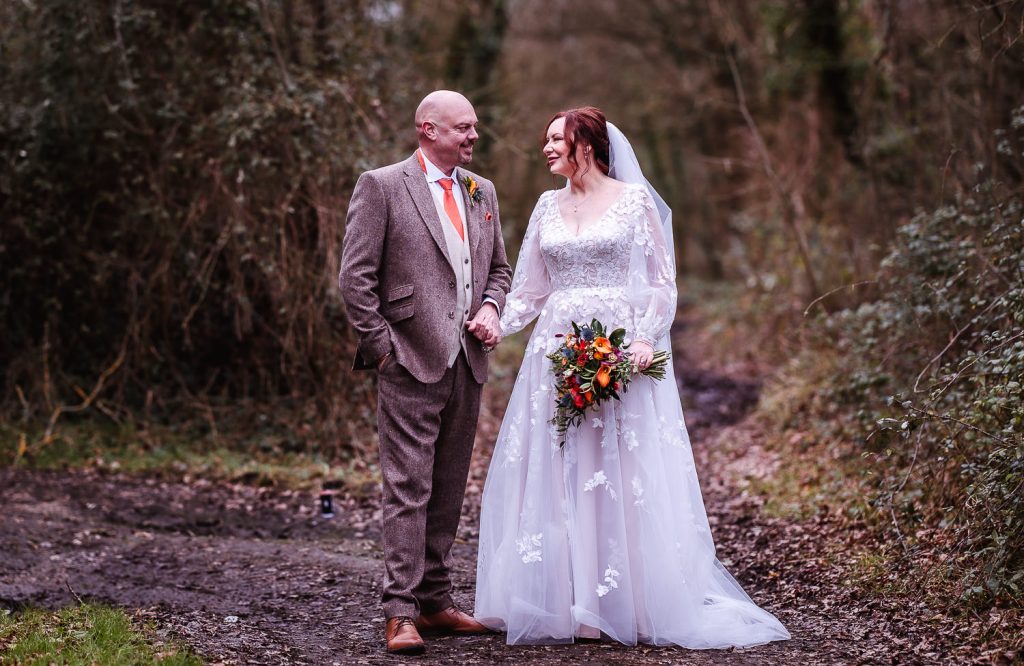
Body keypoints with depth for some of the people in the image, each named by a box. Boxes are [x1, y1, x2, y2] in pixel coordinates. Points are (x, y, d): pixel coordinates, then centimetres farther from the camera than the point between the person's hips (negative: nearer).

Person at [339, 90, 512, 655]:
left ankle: (434, 601, 19)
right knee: (407, 490, -8)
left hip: (467, 364, 6)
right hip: (411, 362, -6)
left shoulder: (482, 192, 15)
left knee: (448, 491, 11)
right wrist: (382, 347, -10)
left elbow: (499, 268, 23)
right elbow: (355, 277, -6)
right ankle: (400, 613, -7)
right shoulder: (381, 186, -4)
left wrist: (490, 310, 2)